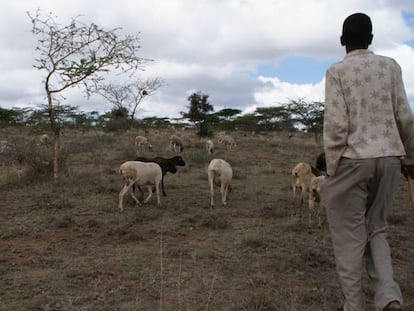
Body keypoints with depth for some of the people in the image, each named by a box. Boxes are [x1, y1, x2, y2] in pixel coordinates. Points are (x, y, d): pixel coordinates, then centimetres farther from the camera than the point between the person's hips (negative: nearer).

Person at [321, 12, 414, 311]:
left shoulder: (337, 71, -3)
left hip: (351, 160, -4)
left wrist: (332, 168, -4)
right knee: (375, 229, 18)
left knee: (349, 238, 7)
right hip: (388, 158, 4)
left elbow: (336, 124, -11)